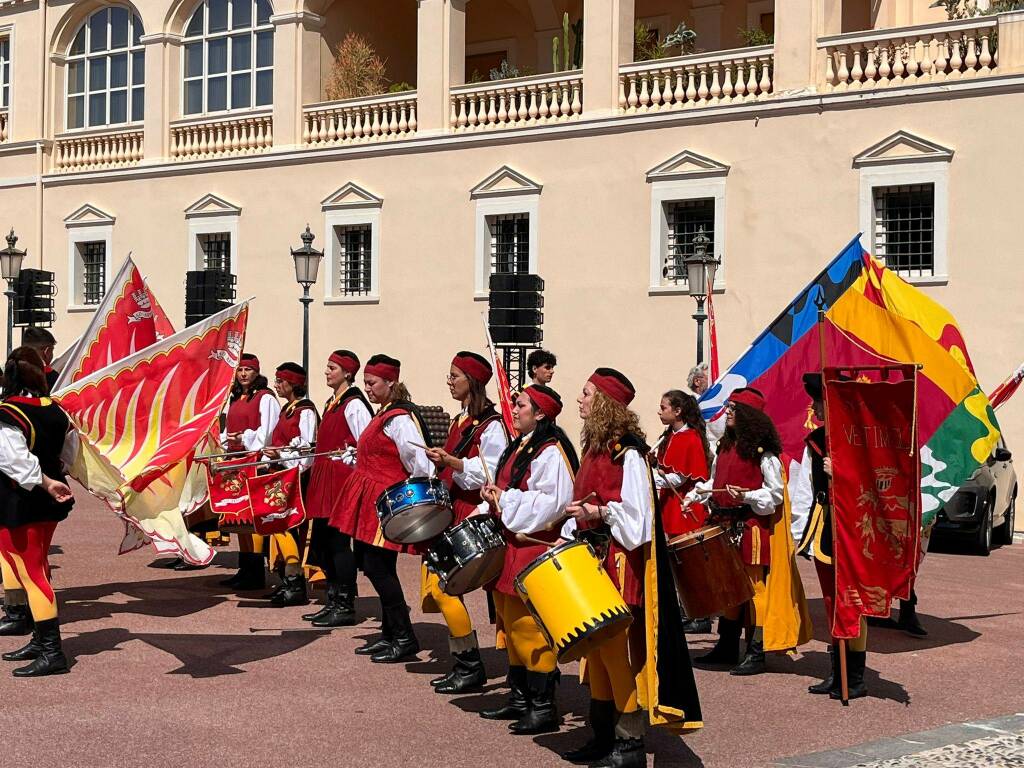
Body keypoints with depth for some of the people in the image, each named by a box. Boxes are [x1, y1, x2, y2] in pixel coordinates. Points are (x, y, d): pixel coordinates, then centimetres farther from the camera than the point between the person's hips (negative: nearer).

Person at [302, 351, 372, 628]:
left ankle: (346, 607, 0)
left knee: (338, 542, -7)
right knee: (321, 542, 11)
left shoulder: (354, 405, -11)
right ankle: (333, 602, 20)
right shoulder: (333, 403, 17)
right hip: (325, 480, 10)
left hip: (343, 480, -10)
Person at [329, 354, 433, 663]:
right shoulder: (383, 415, 16)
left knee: (377, 567, -10)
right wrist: (355, 458, 18)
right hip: (372, 501, 10)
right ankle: (390, 634, 21)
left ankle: (404, 638, -3)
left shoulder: (399, 418, -16)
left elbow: (419, 463, -20)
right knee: (373, 565, 12)